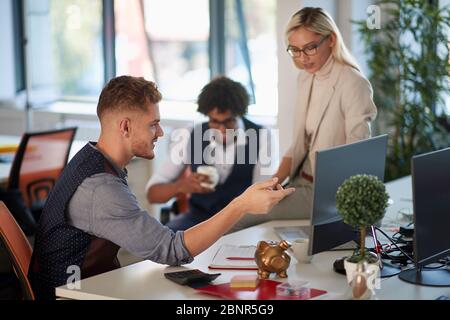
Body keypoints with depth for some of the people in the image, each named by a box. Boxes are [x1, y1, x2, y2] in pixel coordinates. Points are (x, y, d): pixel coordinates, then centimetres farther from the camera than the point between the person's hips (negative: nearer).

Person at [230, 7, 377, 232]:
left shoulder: (354, 85, -17)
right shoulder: (305, 78, 7)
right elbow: (300, 144, 11)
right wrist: (275, 182, -3)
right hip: (301, 182, 7)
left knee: (241, 217, -16)